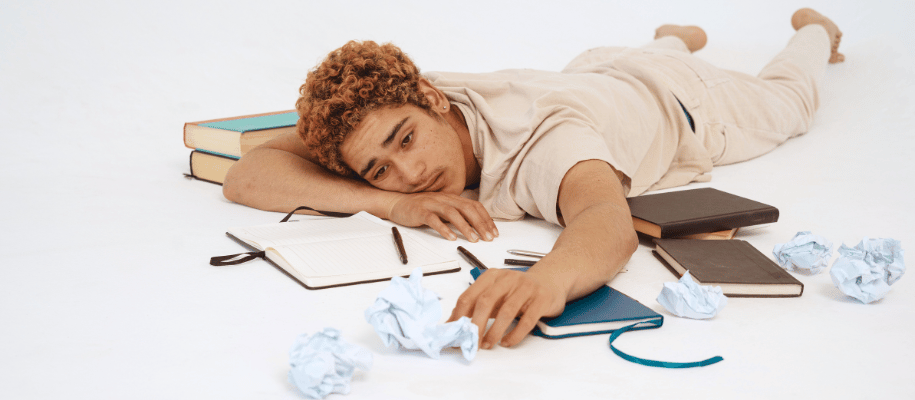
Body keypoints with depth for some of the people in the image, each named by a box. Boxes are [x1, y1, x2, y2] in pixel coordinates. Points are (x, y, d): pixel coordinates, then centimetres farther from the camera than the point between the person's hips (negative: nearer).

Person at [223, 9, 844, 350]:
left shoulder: (546, 139, -52)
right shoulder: (386, 111, -38)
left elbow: (611, 222, -72)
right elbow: (245, 176, -44)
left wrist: (549, 276, -95)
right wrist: (391, 202, -56)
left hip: (682, 105, -3)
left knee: (786, 100, 32)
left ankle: (812, 30, 62)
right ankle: (678, 39, 70)